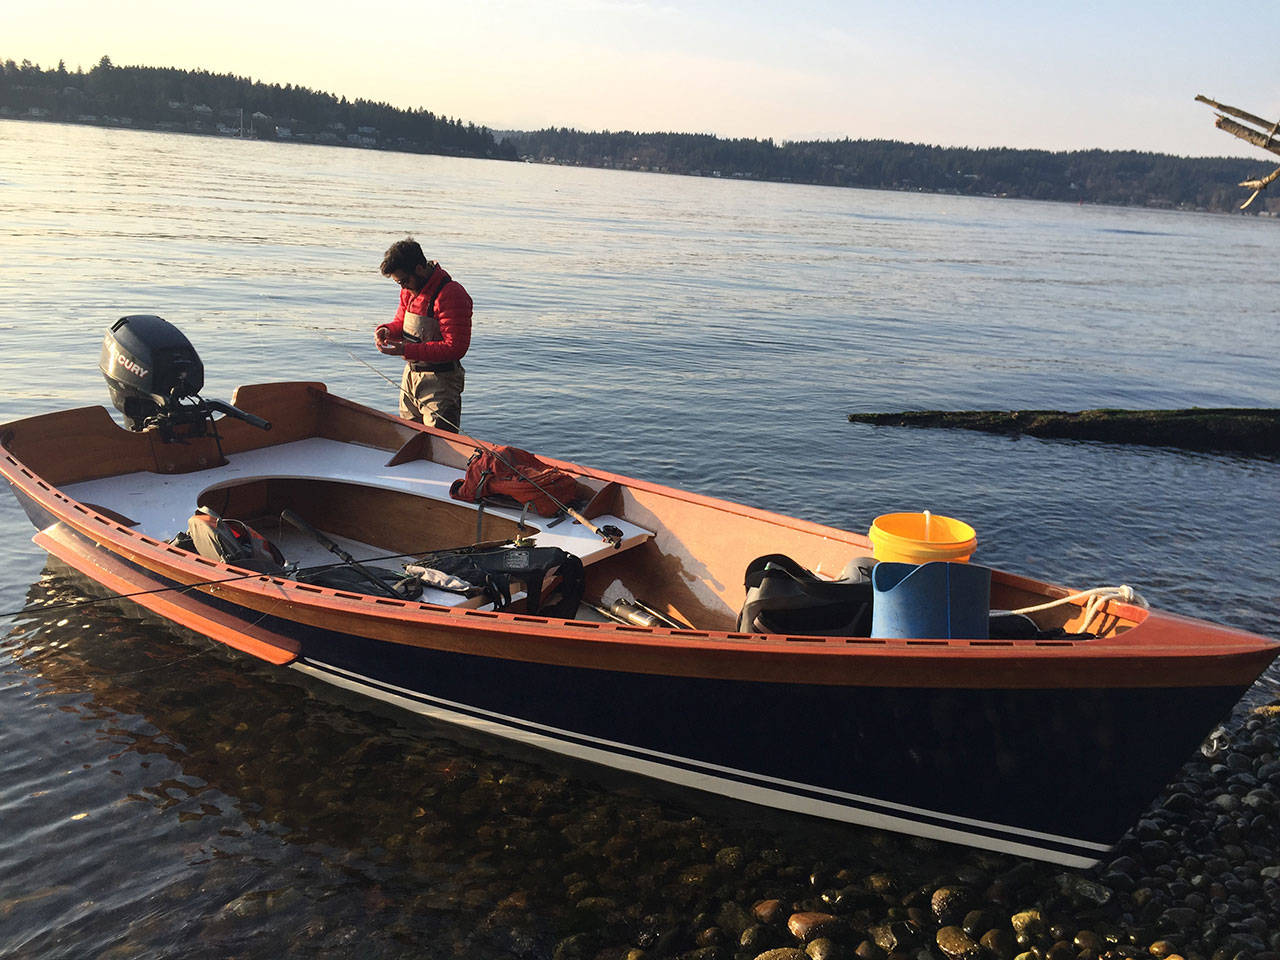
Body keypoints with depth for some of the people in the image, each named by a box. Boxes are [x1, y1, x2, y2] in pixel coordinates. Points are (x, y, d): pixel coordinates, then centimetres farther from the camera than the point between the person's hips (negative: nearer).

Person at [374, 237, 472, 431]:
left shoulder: (451, 295, -20)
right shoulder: (409, 290, 7)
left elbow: (455, 348, -25)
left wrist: (407, 350, -27)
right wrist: (387, 330, -2)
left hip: (439, 382, -8)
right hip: (410, 375, 8)